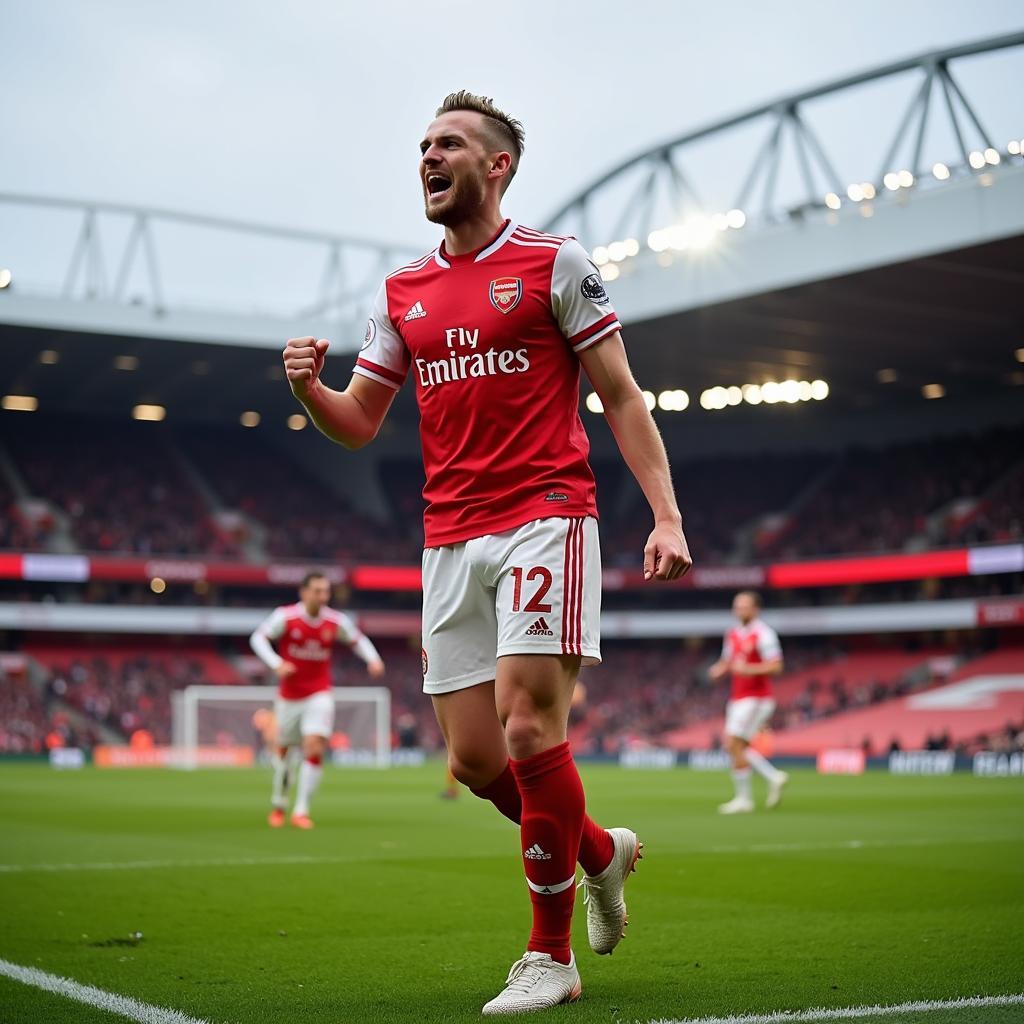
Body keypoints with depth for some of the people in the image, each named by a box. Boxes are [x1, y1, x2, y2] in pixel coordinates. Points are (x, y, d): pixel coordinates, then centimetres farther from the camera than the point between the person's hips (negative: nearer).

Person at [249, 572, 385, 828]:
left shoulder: (337, 621, -5)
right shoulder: (285, 616, -12)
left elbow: (357, 640, 10)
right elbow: (258, 637, -13)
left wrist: (373, 659, -9)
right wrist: (276, 664, -28)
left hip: (319, 696, 0)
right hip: (289, 696, 0)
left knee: (314, 747, -17)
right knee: (285, 750, 12)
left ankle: (301, 811, -10)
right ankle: (278, 804, 37)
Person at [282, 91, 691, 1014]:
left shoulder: (554, 263, 2)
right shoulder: (402, 294, 15)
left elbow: (621, 397, 1)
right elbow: (358, 424, 18)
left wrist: (666, 515, -8)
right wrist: (308, 388, -4)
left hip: (545, 518, -5)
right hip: (450, 540, 5)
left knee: (528, 721, -15)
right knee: (475, 756, 2)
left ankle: (550, 957, -2)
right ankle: (601, 851, 30)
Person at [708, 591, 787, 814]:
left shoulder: (763, 634, -12)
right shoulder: (732, 635, 13)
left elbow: (776, 666, -17)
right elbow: (727, 661, 24)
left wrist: (748, 668, -27)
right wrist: (720, 669, 1)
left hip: (756, 699, -9)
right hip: (737, 698, 9)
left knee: (735, 744, -11)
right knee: (734, 747, 6)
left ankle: (744, 798, 0)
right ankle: (774, 777, 19)